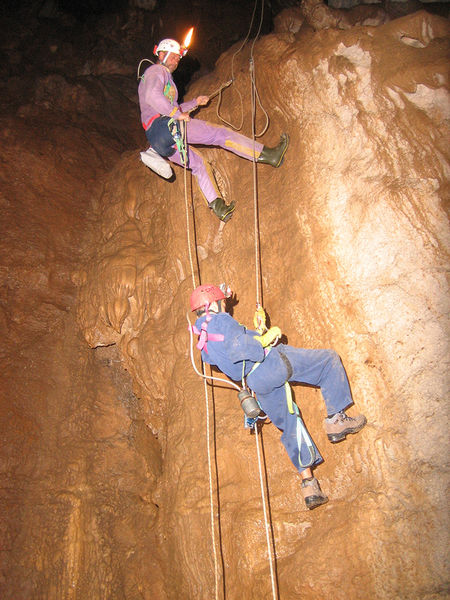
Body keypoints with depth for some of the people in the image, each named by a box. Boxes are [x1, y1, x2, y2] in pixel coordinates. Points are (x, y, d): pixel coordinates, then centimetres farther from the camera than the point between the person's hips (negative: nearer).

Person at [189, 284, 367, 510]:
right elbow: (239, 346, -24)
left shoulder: (201, 339, 16)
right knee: (329, 359, 3)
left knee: (291, 427, 18)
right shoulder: (221, 320, -9)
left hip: (258, 385, 8)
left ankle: (308, 484, 16)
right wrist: (265, 339, -11)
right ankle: (336, 420, 2)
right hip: (271, 364, -8)